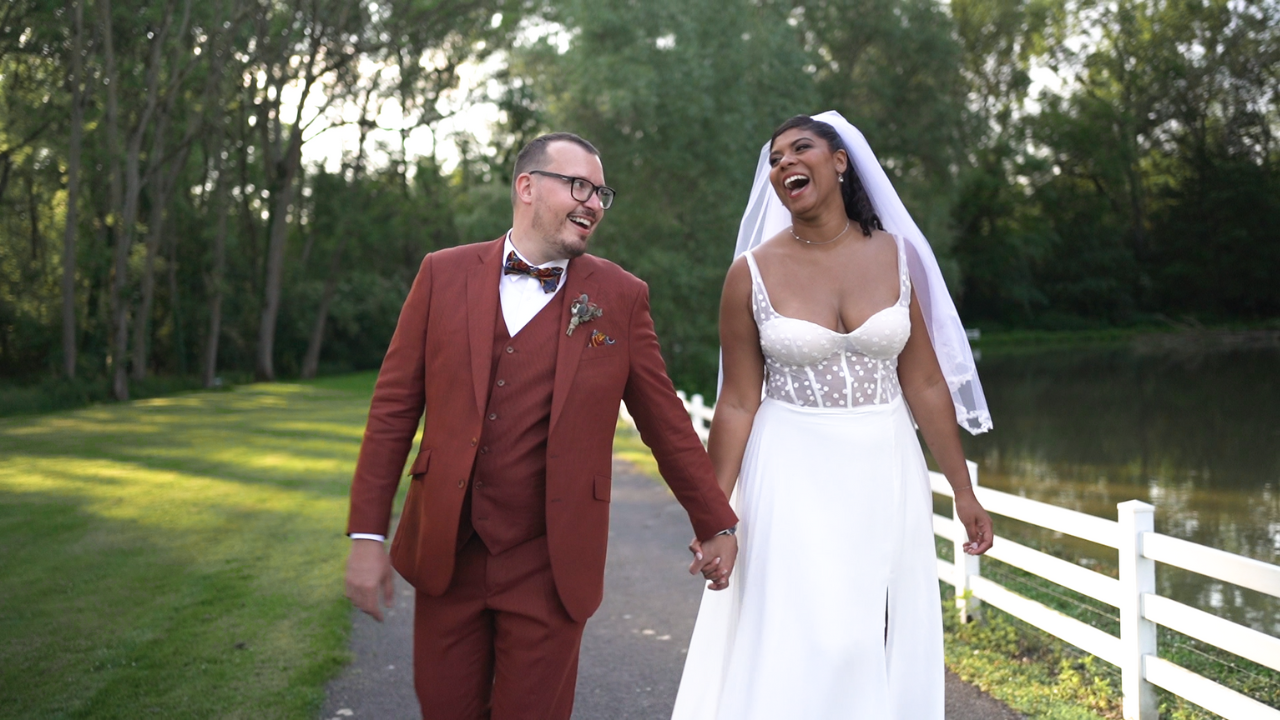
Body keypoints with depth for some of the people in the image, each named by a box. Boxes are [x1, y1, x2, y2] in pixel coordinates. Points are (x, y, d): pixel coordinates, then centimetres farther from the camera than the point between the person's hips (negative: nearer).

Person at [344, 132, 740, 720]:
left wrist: (716, 524, 10)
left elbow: (665, 421, 6)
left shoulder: (620, 296, 0)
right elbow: (394, 406, 2)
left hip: (549, 566, -1)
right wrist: (367, 535, -1)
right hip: (444, 555, 2)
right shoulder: (445, 274, 2)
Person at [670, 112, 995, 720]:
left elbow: (925, 383, 5)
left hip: (886, 471, 3)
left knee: (889, 643, 9)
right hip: (796, 476, -2)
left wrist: (963, 491, 7)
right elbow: (738, 402, -2)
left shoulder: (893, 254, 2)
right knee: (802, 647, -3)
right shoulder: (753, 272, -4)